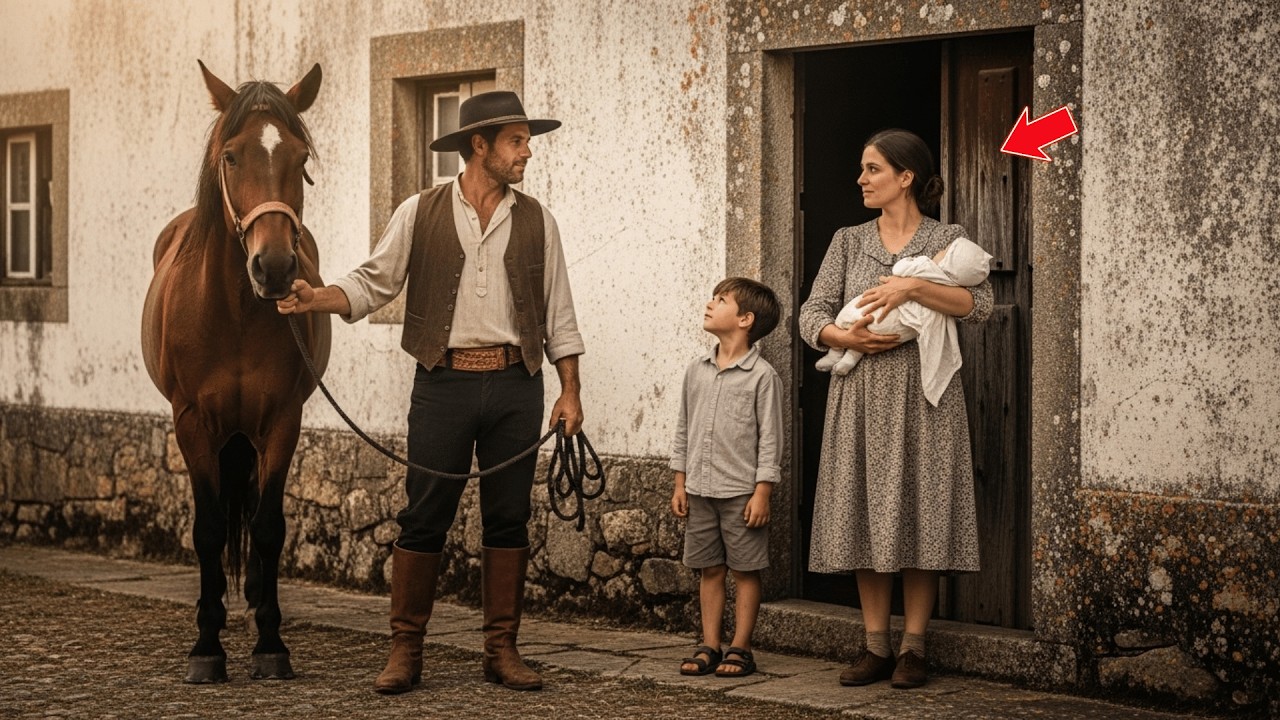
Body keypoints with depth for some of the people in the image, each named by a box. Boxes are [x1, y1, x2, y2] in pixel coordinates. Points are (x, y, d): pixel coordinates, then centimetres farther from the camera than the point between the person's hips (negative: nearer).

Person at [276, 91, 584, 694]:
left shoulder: (536, 222, 8)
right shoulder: (420, 214, 3)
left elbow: (558, 316, 8)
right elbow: (373, 282, 3)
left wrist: (570, 393, 3)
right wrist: (318, 299, -16)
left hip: (516, 385, 2)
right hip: (444, 381, -2)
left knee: (508, 519, 6)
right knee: (423, 519, 0)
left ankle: (502, 650, 15)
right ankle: (405, 649, 8)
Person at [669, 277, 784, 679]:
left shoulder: (761, 376, -7)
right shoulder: (697, 372, 9)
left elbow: (770, 438, -8)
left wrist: (762, 493, -12)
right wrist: (680, 485, 10)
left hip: (741, 493, -5)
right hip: (700, 492, 5)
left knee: (745, 571, 3)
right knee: (709, 570, 10)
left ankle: (740, 649, 9)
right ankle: (710, 647, 15)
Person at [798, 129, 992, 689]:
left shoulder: (947, 239, 4)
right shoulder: (849, 242, 13)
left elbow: (979, 305, -12)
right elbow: (811, 313, 6)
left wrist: (913, 288, -21)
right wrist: (846, 338, -14)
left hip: (923, 395, -3)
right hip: (860, 396, 3)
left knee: (919, 517, -3)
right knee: (865, 516, 2)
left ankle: (913, 648, 5)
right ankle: (876, 646, 9)